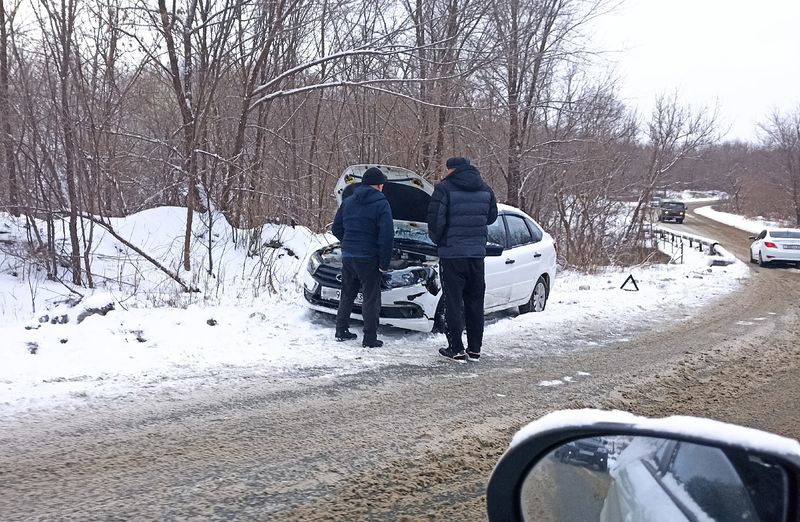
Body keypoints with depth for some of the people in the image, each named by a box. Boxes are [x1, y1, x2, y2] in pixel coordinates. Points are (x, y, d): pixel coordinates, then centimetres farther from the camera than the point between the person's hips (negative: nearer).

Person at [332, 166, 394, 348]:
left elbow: (336, 229, 13)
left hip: (348, 256, 6)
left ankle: (341, 331, 24)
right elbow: (386, 236, -16)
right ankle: (370, 339, 3)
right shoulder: (381, 204, -10)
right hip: (369, 259, -6)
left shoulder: (347, 202, 8)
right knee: (371, 298, 2)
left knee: (347, 295, 18)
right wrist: (384, 263, -10)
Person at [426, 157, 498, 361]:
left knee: (453, 302, 1)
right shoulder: (485, 190, 9)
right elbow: (492, 217, 18)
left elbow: (435, 220, -14)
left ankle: (456, 349, 2)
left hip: (452, 254, -5)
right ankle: (475, 349, 16)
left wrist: (438, 240, 4)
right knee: (475, 302, 12)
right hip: (477, 253, 5)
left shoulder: (444, 188, -10)